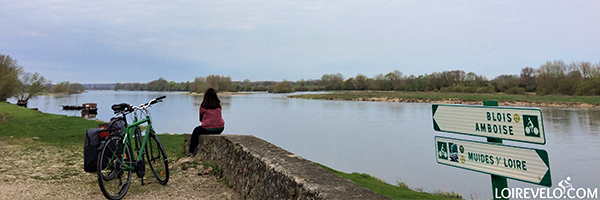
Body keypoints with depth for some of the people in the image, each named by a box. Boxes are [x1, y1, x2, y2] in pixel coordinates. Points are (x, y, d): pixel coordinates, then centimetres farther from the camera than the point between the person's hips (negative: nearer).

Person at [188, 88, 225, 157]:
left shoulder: (203, 106, -4)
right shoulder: (218, 104, 3)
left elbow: (201, 119, 8)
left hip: (207, 129, -3)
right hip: (220, 129, 4)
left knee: (196, 131, 25)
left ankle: (191, 151, 26)